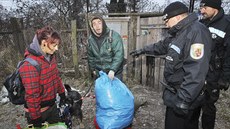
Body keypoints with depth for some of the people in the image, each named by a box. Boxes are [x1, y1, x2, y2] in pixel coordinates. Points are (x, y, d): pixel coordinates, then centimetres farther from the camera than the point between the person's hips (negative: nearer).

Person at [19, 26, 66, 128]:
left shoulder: (50, 56, -3)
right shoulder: (30, 65, -28)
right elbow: (31, 95, -24)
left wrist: (62, 93, 15)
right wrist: (35, 118, -17)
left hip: (52, 106, 7)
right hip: (39, 111, -7)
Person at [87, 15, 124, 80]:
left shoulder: (114, 36, -14)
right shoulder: (91, 39, 1)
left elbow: (119, 54, -20)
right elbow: (90, 56, 15)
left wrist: (113, 70, -28)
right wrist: (93, 69, 15)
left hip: (114, 73, -4)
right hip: (99, 74, 4)